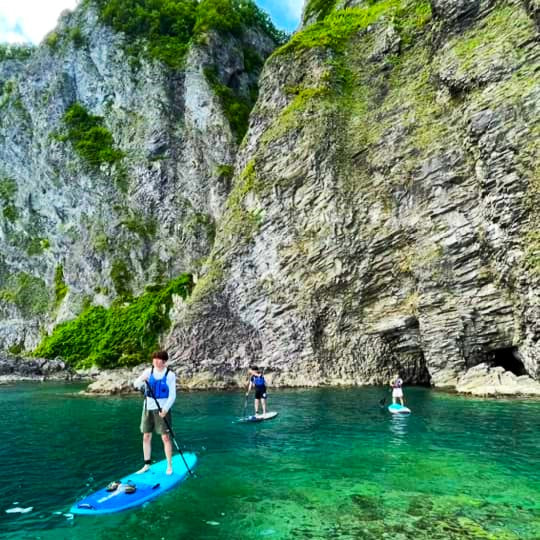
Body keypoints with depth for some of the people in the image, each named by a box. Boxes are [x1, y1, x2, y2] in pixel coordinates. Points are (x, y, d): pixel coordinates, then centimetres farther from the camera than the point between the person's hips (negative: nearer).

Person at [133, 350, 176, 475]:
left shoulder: (170, 375, -6)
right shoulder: (148, 371, 3)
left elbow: (172, 395, -7)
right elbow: (135, 384, -5)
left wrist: (165, 409, -19)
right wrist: (141, 379, -27)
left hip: (162, 409, -4)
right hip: (148, 408, 4)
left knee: (165, 437, -3)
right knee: (146, 437, 9)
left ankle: (169, 466, 9)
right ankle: (147, 465, 24)